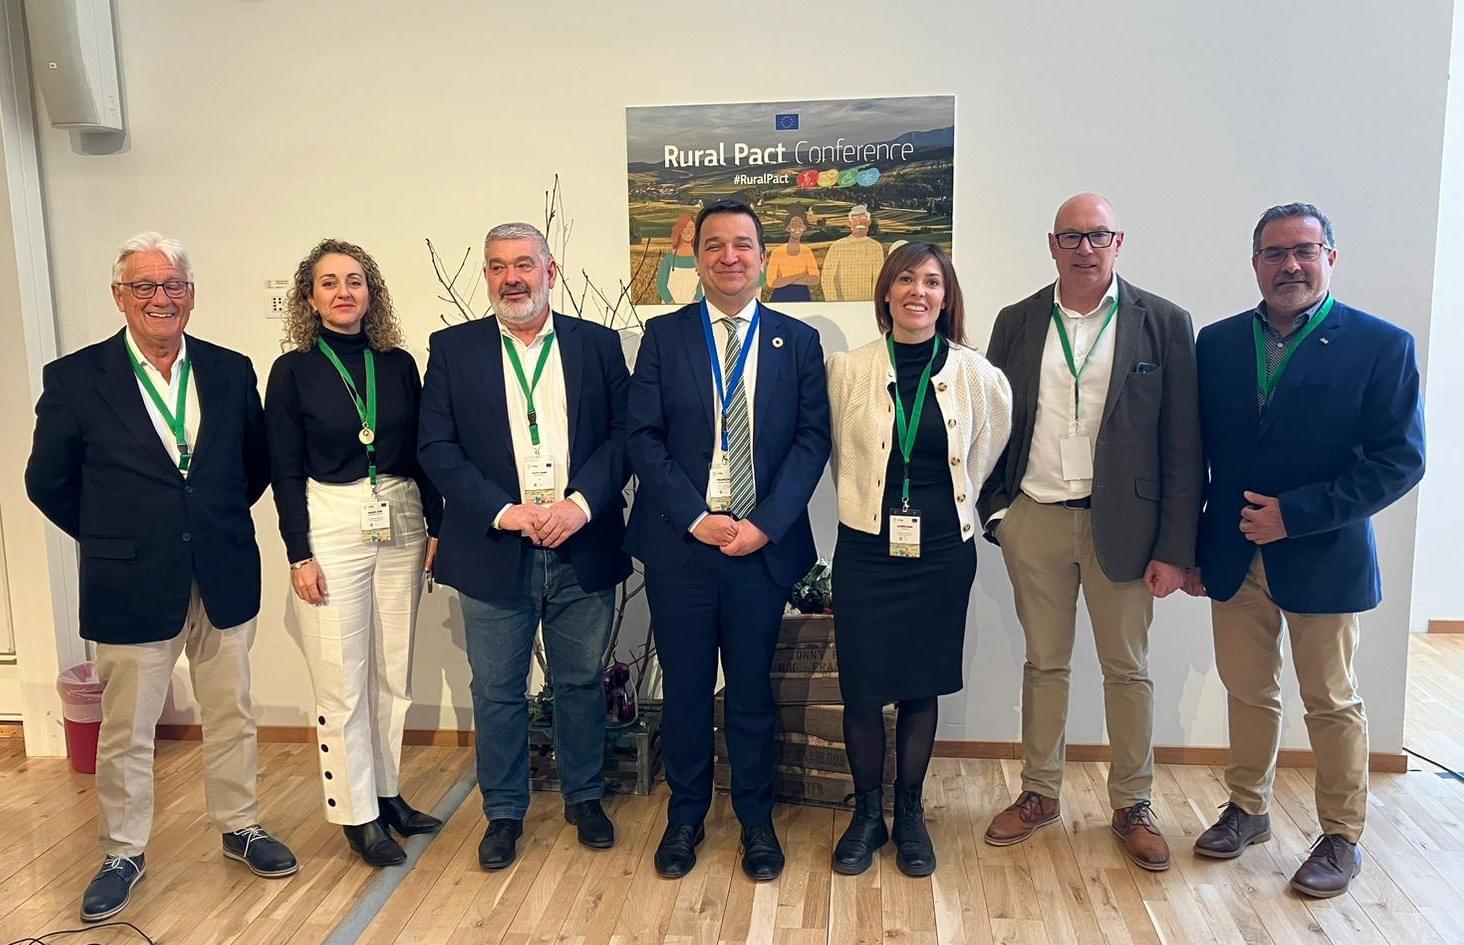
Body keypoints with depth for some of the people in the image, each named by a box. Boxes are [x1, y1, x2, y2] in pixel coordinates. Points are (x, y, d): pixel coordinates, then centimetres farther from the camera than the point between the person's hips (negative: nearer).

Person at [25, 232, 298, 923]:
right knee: (126, 730, 10)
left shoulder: (231, 371, 2)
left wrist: (220, 520, 6)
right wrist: (112, 539, 2)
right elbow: (48, 481, 2)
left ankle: (240, 828, 33)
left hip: (224, 577, 3)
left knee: (231, 715, 15)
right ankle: (123, 852, 29)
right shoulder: (75, 378, -5)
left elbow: (257, 460, 13)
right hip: (132, 584, -2)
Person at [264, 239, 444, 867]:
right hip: (331, 527, -3)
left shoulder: (399, 364, 6)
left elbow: (422, 453, 8)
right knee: (341, 681, 1)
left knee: (394, 673, 11)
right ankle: (356, 814, 15)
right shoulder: (293, 371, -2)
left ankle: (387, 792, 26)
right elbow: (285, 471, -3)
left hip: (401, 524, 3)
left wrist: (438, 527, 3)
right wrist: (299, 554, -8)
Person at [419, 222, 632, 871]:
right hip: (495, 551, 0)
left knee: (582, 682, 14)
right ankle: (504, 812, 29)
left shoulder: (598, 344, 4)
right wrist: (504, 511, -14)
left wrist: (581, 502, -15)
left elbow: (624, 432, 0)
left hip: (583, 549, 1)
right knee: (497, 691, 10)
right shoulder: (453, 349, 3)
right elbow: (436, 447, -3)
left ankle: (584, 797, 34)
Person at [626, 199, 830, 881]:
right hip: (679, 542, 0)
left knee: (752, 691, 11)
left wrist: (765, 523, -10)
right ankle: (686, 815, 29)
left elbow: (813, 438, 0)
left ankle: (756, 819, 28)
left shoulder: (797, 340, 6)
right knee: (685, 689, 10)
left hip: (763, 543, 0)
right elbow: (643, 437, -2)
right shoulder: (663, 336, 4)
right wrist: (695, 517, -11)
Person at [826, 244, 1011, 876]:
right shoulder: (847, 370, -4)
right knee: (860, 689, 3)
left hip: (942, 551, 1)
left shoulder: (979, 376, -2)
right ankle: (867, 813, 25)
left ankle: (909, 813, 31)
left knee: (922, 687, 11)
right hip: (866, 550, 0)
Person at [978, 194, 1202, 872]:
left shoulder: (1162, 324, -3)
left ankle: (1132, 805, 27)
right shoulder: (1017, 322, 5)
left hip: (1122, 523, -2)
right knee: (1044, 664, 14)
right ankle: (1040, 793, 29)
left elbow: (1183, 444, -5)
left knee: (1127, 669, 10)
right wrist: (994, 510, 0)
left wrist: (1175, 548, -8)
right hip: (1034, 520, 2)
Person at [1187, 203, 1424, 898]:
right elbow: (1195, 453, 5)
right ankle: (1247, 809, 34)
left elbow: (1399, 460, -12)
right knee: (1247, 692, 15)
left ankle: (1341, 838, 27)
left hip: (1323, 559, -3)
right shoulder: (1217, 344, 3)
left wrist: (1295, 514, -18)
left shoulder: (1381, 345, -7)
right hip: (1234, 557, 3)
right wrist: (1190, 549, 3)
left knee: (1332, 703, 10)